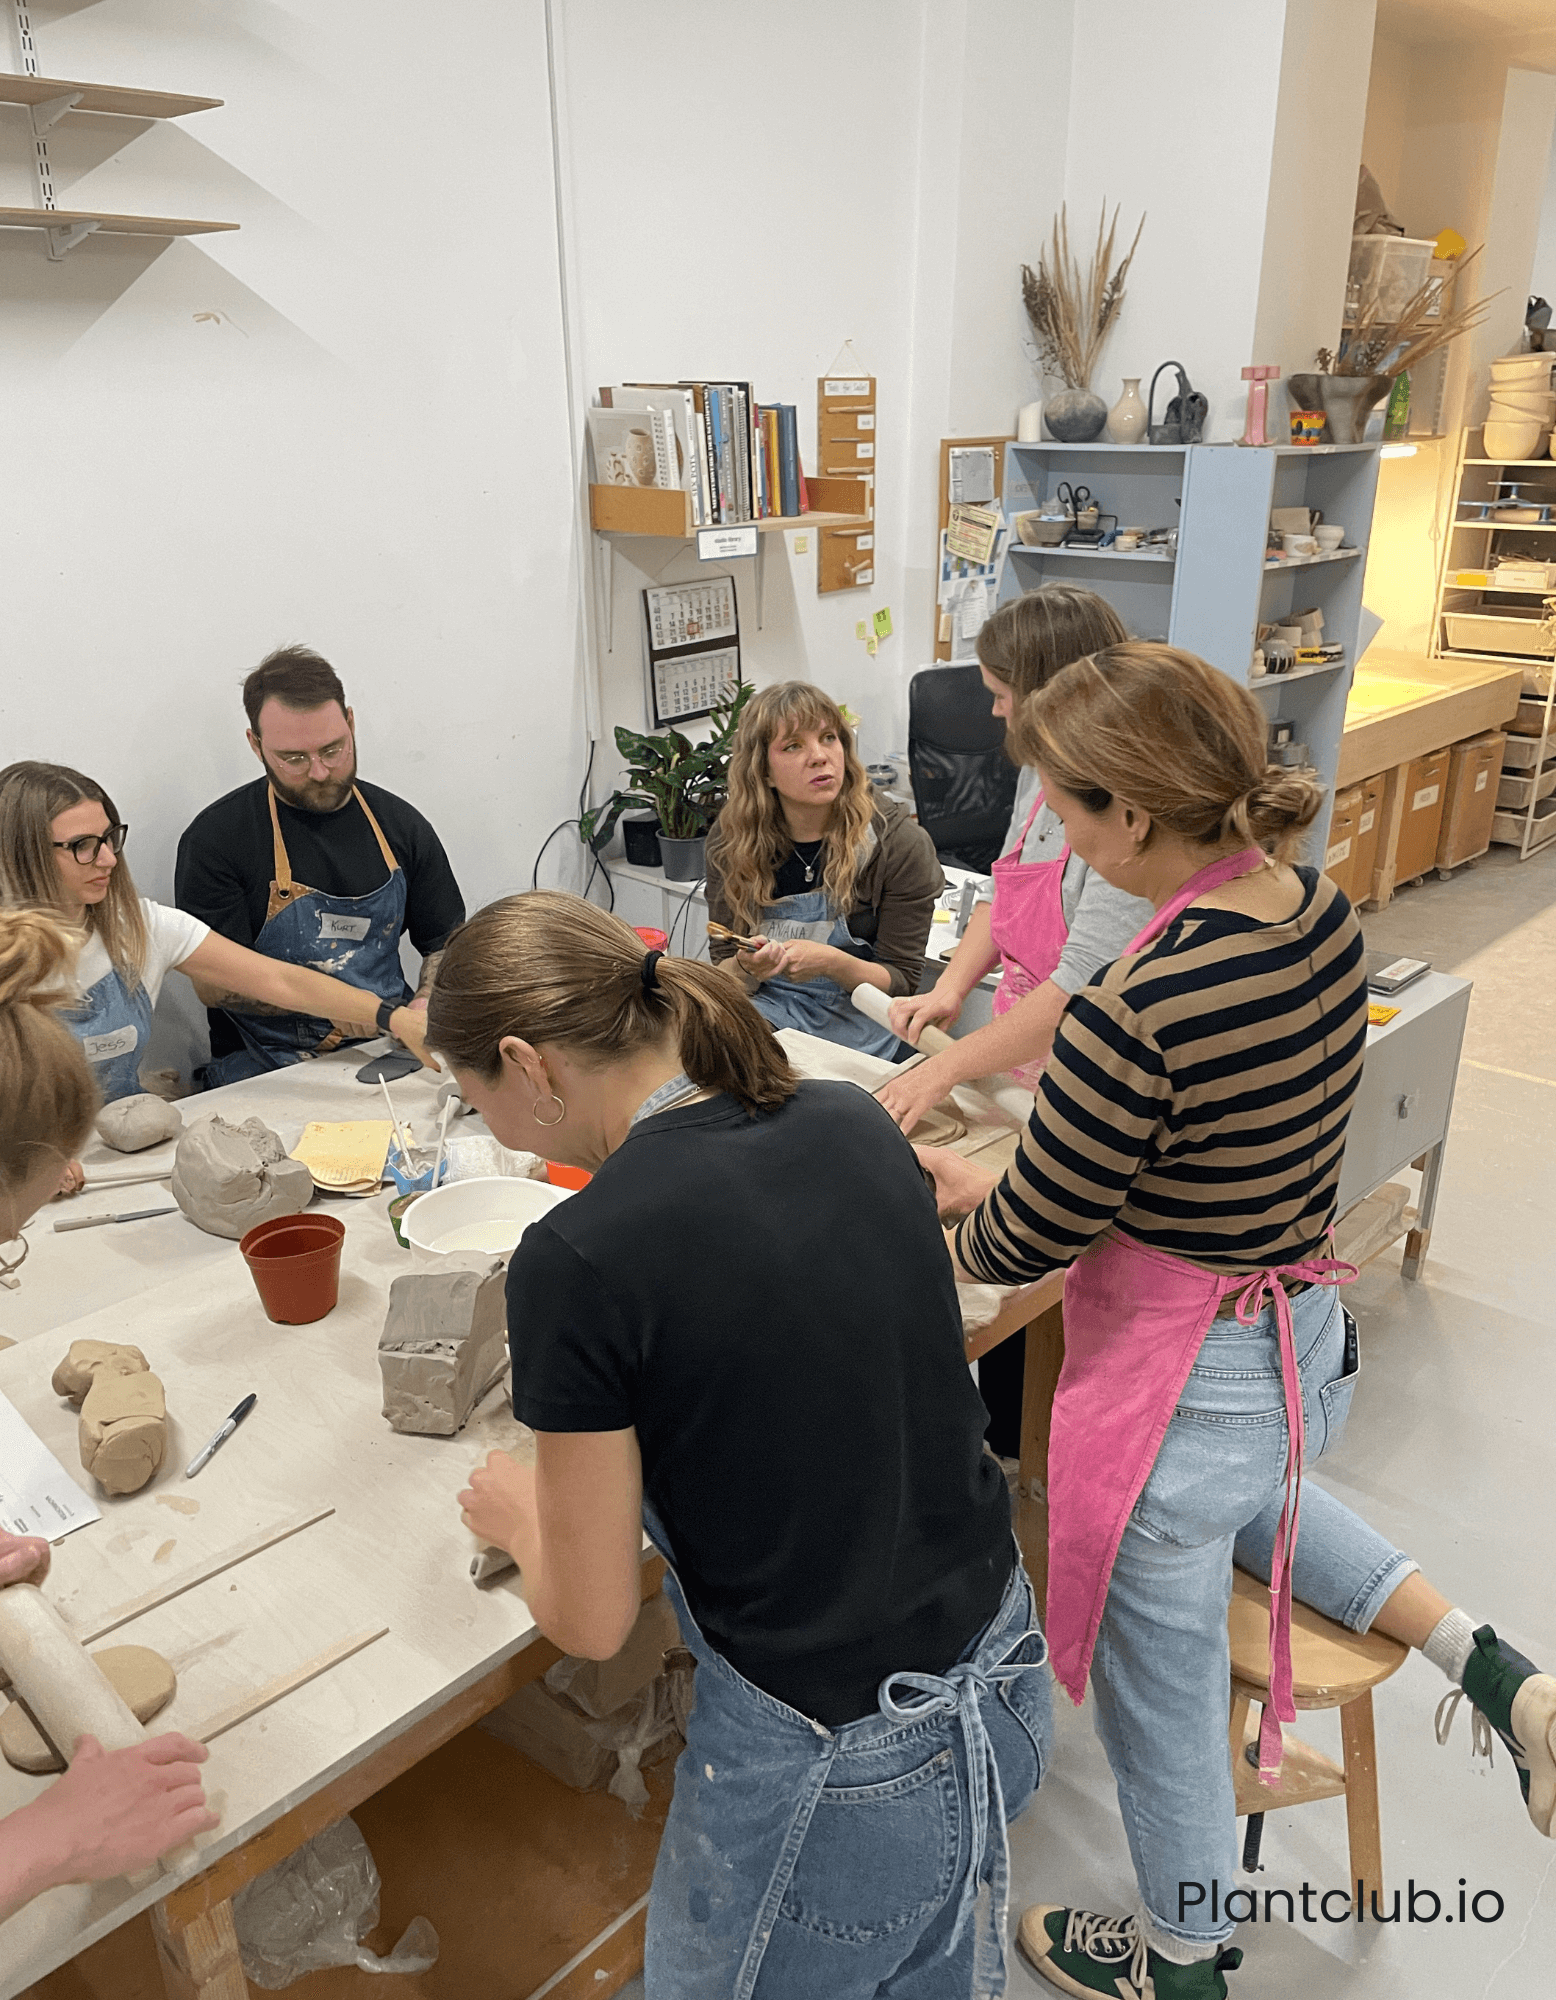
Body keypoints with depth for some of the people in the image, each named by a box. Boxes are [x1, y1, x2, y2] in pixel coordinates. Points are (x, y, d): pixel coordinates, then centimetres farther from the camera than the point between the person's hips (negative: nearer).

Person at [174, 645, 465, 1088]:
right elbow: (211, 980, -6)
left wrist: (427, 1004, -4)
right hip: (265, 1075, -3)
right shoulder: (215, 838, -2)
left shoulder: (401, 824, 10)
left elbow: (446, 944, 17)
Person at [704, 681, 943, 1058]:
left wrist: (833, 964, -25)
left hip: (859, 1017, -3)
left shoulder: (899, 842, -10)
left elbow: (901, 980, -4)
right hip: (767, 1006, 4)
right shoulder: (730, 840, -2)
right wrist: (746, 969, -21)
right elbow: (723, 973, 4)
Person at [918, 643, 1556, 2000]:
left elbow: (1024, 1243, -19)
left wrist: (954, 1215, 5)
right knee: (1252, 1492, 42)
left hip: (1181, 1399, -8)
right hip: (1314, 1348, 8)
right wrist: (996, 1174, 10)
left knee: (1162, 1701, 19)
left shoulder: (1132, 1020, -33)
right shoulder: (1322, 910, -7)